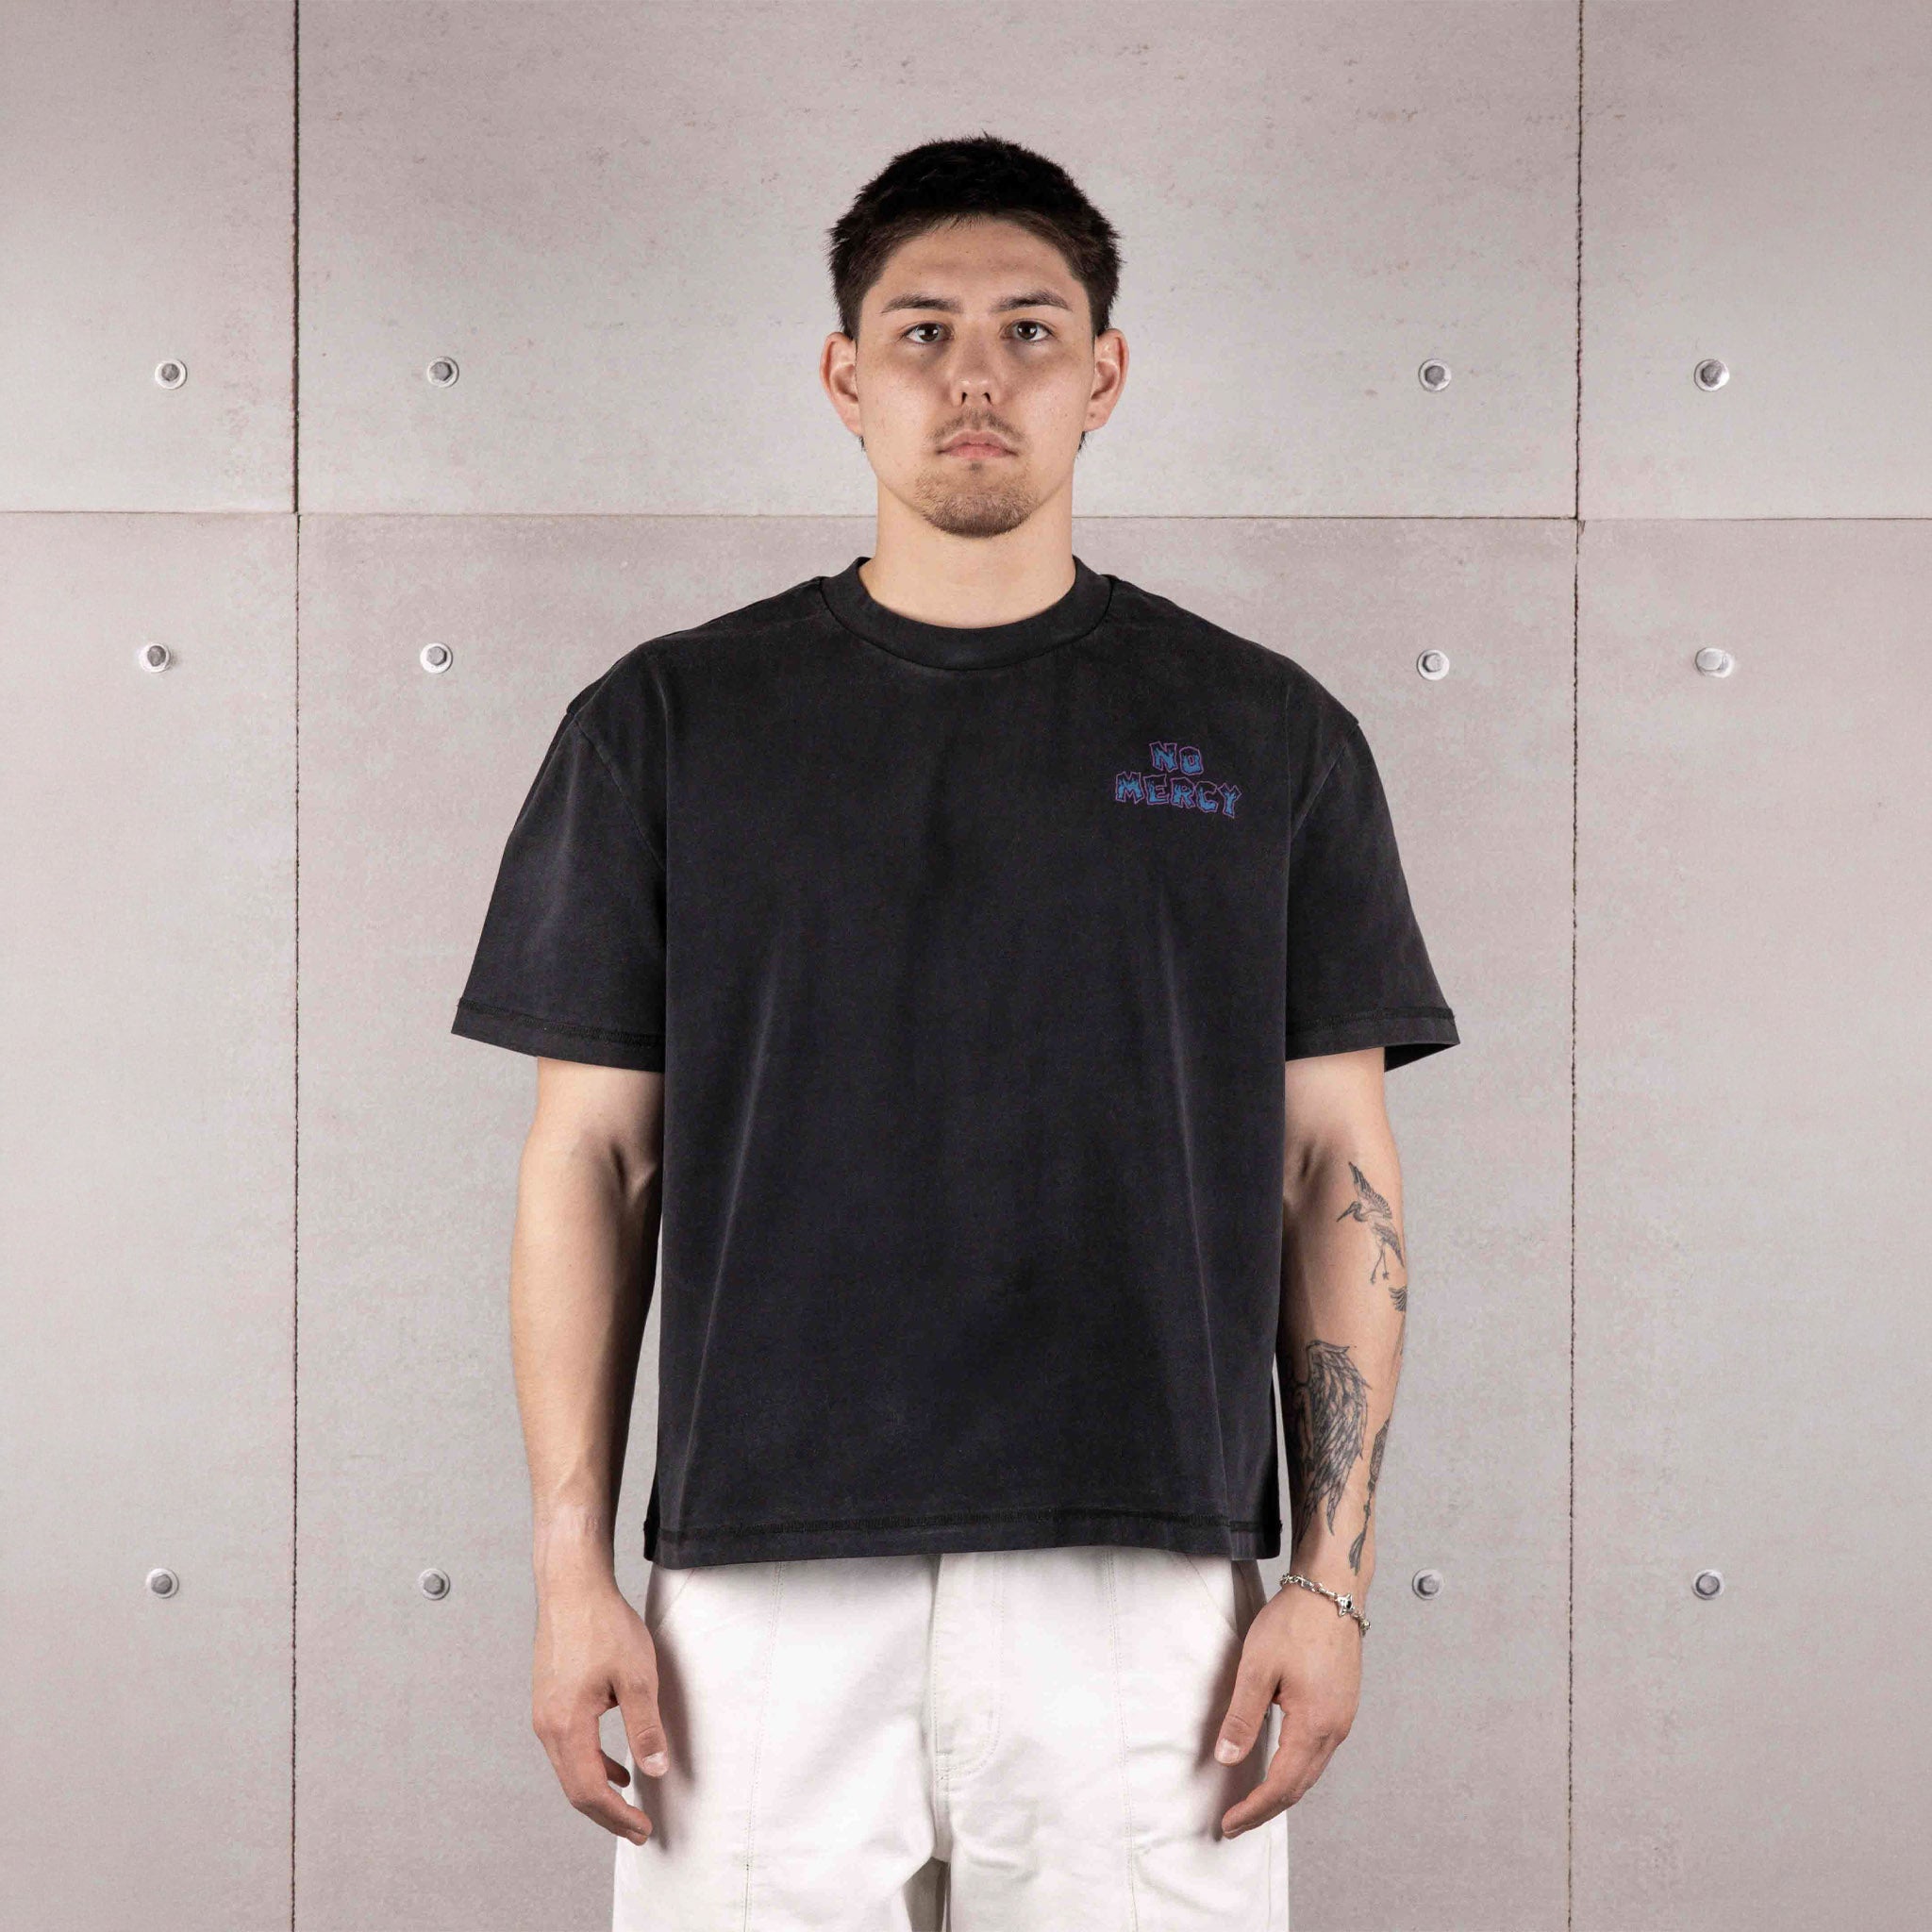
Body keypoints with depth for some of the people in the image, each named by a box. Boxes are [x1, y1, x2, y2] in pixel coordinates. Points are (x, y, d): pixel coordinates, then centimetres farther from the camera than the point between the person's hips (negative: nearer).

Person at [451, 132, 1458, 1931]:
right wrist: (571, 1570, -1)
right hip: (759, 1589, 0)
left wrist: (1333, 1575, -1)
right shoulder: (665, 720, 6)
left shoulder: (1268, 734, 7)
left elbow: (1336, 1174, 6)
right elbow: (592, 1160, 6)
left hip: (1146, 1585, 0)